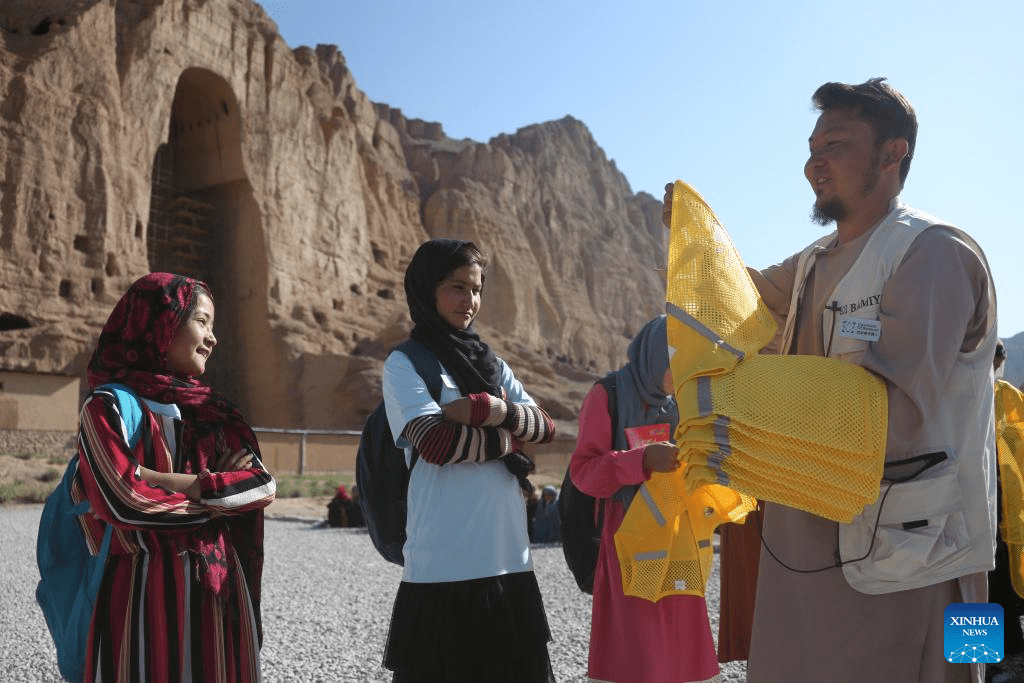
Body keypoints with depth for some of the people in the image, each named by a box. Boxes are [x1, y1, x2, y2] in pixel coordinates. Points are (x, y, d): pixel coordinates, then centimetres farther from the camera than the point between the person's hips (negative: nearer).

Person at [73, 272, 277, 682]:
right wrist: (221, 497, -5)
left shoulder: (209, 408, 12)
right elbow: (127, 503, -18)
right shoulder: (108, 406, -5)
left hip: (222, 587, 6)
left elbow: (263, 485, -2)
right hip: (149, 589, -5)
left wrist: (170, 481, -14)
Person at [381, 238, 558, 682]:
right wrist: (508, 439, -4)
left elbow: (544, 426, 7)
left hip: (509, 558, 6)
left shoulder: (491, 363, 17)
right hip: (444, 565, -6)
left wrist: (492, 410, -10)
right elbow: (434, 441, -16)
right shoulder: (404, 363, -2)